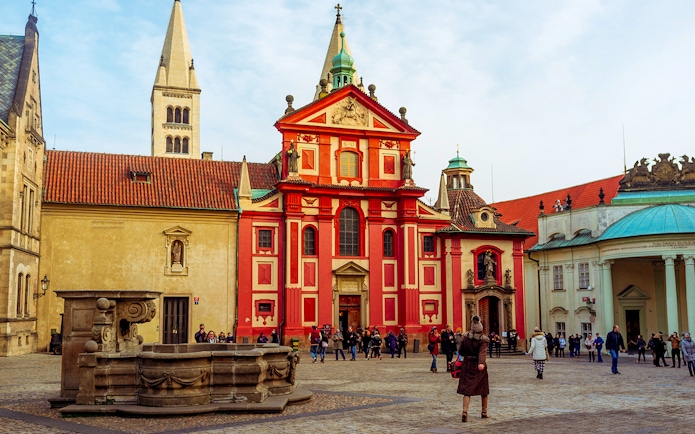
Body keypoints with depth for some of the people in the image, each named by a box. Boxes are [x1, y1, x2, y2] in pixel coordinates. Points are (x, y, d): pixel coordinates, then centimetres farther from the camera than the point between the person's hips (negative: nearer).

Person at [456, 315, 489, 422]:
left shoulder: (465, 337, -1)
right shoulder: (483, 340, -10)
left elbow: (460, 351, 5)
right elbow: (482, 352, -26)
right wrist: (481, 363, -39)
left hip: (467, 365, 2)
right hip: (479, 366, -2)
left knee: (467, 389, 0)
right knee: (483, 389, 16)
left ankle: (465, 411, -18)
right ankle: (484, 412, 28)